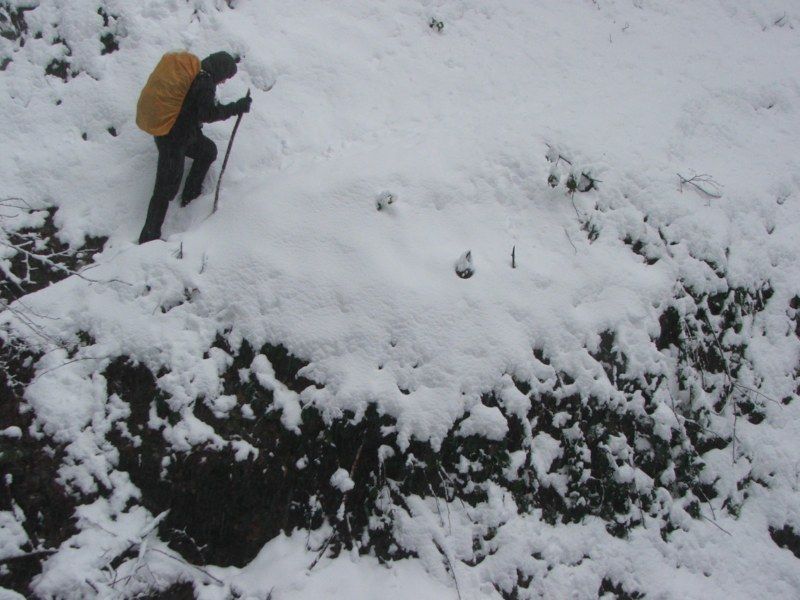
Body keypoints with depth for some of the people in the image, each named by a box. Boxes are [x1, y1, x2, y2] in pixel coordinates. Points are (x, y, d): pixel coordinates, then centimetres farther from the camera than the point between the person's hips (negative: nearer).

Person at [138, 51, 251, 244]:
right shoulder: (205, 82, -20)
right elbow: (208, 114, -24)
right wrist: (237, 107, -19)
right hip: (173, 139, -10)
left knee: (208, 151, 27)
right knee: (167, 188, -5)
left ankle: (190, 196, 37)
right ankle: (149, 237, 0)